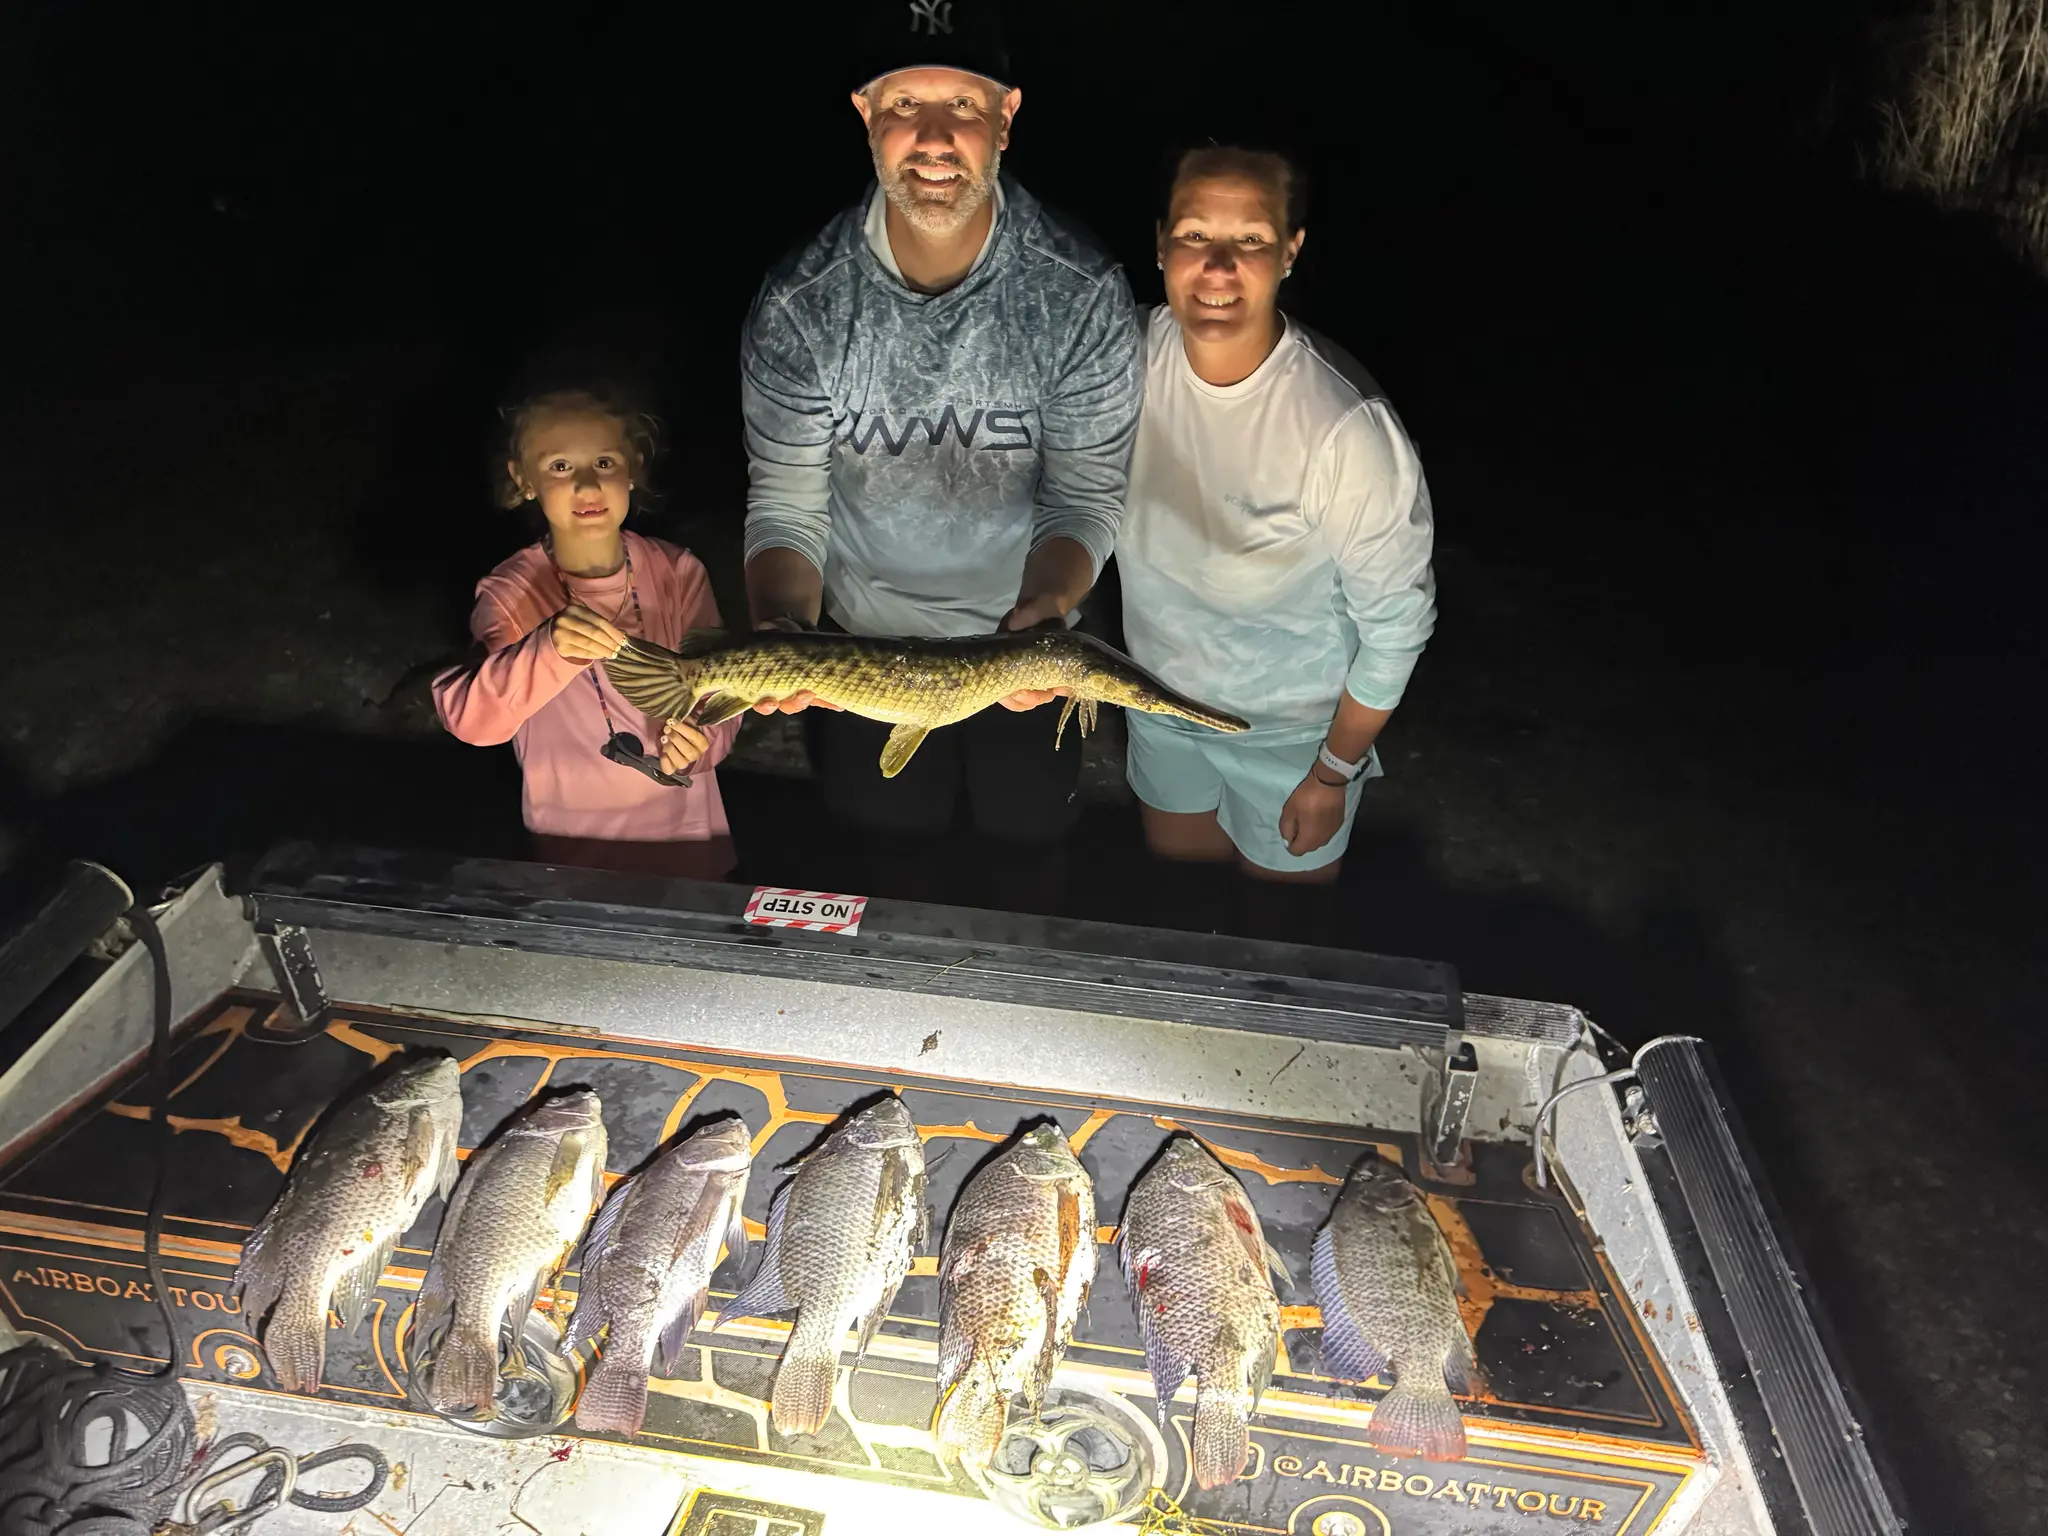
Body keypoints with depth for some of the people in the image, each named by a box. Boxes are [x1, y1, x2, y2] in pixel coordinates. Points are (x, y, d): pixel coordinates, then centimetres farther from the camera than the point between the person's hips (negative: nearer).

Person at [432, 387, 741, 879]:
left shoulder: (678, 574, -12)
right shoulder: (510, 593, -14)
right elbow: (469, 718, -28)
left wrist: (700, 742, -29)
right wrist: (548, 650, -46)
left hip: (683, 834, 1)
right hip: (570, 844, 0)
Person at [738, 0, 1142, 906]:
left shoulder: (1082, 296, -22)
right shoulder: (799, 306, -20)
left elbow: (1085, 494, -17)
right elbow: (784, 504, -15)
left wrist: (1046, 609, -37)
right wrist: (782, 626, -35)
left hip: (1029, 638, 0)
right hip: (864, 640, 1)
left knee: (1028, 837, 25)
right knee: (892, 844, 25)